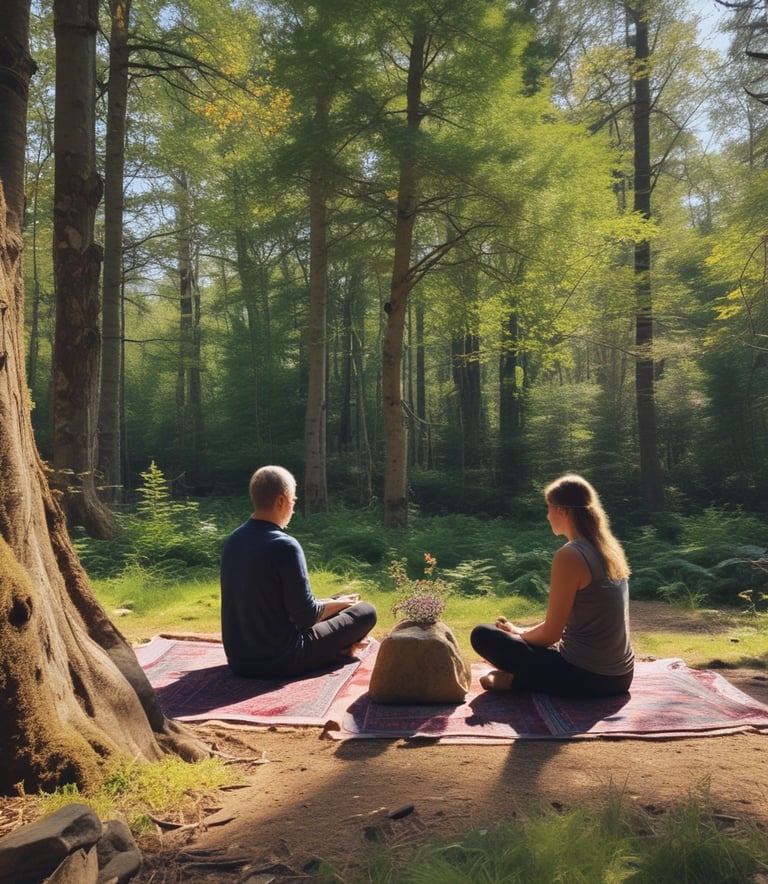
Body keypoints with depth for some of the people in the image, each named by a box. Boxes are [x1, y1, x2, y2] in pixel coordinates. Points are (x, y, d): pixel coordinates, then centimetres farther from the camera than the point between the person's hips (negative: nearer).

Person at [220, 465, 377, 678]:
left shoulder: (233, 540, 1)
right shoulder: (284, 545, -22)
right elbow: (306, 616, -18)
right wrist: (339, 604, 3)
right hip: (279, 660, -7)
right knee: (366, 611, 4)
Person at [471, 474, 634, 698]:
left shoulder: (569, 556, -20)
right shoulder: (608, 548, 6)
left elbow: (550, 634, -15)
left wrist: (517, 633, 5)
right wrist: (523, 631, 15)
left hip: (587, 677, -8)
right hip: (619, 676, 8)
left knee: (483, 635, -3)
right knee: (533, 635, 34)